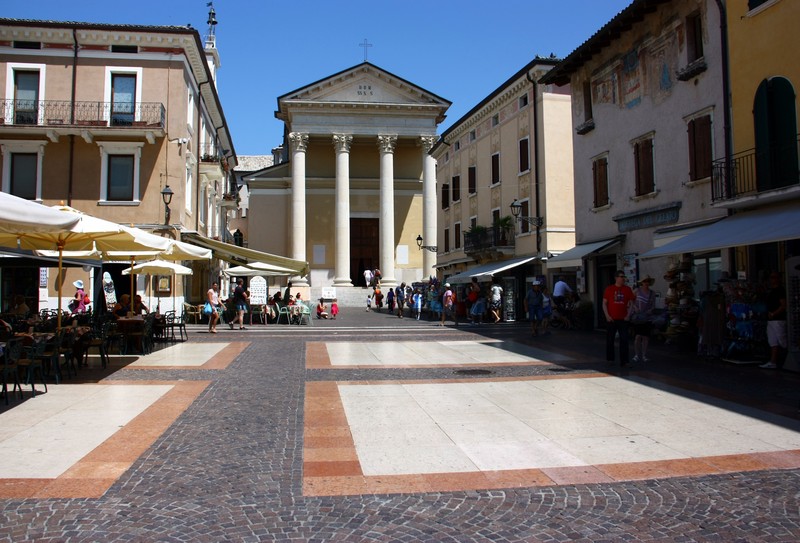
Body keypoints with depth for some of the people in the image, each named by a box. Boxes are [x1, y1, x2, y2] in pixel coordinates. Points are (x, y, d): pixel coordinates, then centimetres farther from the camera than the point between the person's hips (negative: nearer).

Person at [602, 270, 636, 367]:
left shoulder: (627, 289, 5)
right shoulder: (609, 289, 1)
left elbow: (631, 303, 8)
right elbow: (604, 303, 1)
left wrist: (628, 315, -3)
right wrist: (607, 316, -8)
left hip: (623, 319, 1)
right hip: (611, 319, -1)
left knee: (624, 340, -3)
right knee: (610, 340, 7)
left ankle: (624, 361, -1)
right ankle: (610, 359, 21)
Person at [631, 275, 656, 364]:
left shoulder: (652, 293, 8)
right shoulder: (637, 291, -1)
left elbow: (653, 306, 10)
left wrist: (650, 310, -9)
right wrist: (635, 307, -12)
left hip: (647, 317, 3)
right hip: (637, 317, -3)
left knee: (646, 337, 3)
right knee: (638, 336, -9)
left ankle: (644, 355, 12)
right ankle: (636, 355, 2)